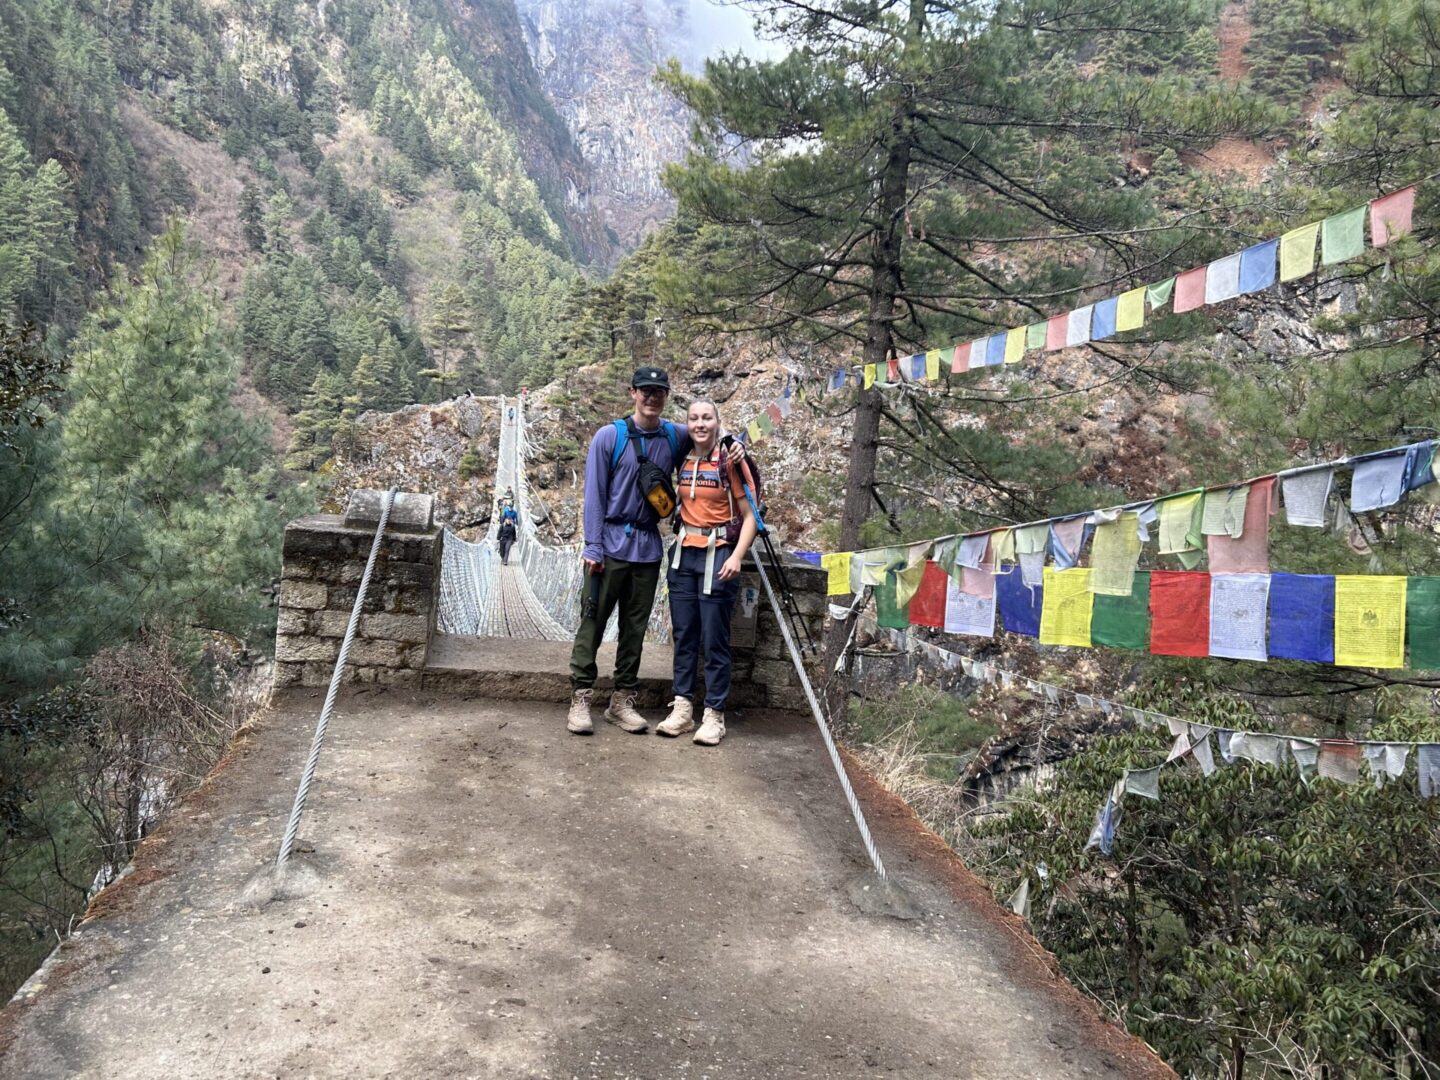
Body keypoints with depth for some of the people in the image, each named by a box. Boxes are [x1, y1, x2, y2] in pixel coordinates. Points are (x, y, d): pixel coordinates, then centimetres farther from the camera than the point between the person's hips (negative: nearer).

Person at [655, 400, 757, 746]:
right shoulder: (682, 462, 7)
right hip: (684, 554, 5)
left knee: (715, 639, -1)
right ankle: (682, 708, 16)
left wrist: (736, 557, -17)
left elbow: (749, 516, -8)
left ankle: (714, 715, 7)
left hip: (717, 555, -5)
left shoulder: (730, 461, -7)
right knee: (683, 635, 8)